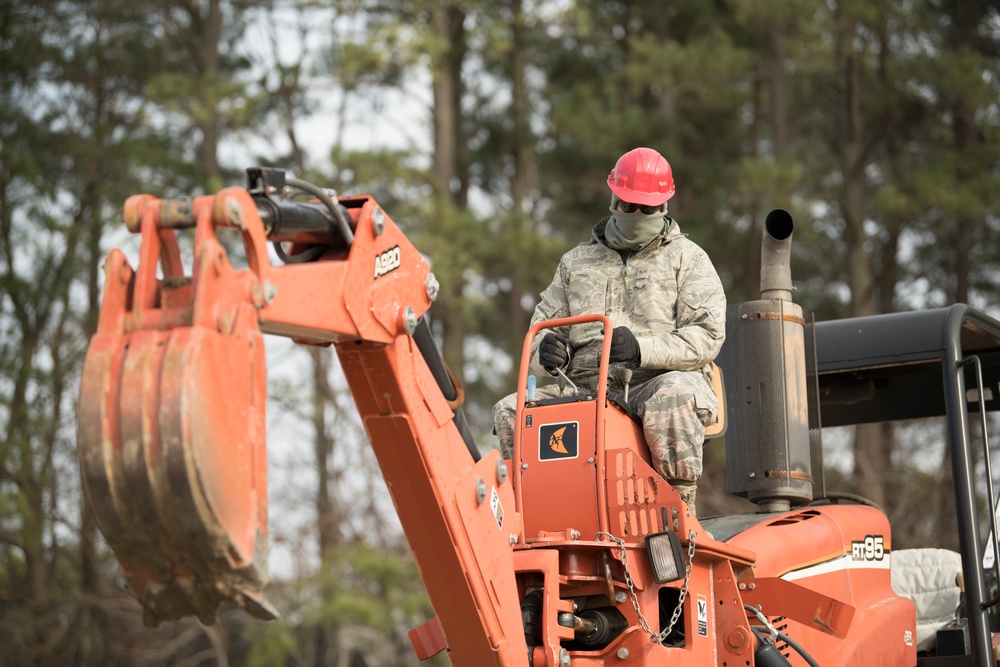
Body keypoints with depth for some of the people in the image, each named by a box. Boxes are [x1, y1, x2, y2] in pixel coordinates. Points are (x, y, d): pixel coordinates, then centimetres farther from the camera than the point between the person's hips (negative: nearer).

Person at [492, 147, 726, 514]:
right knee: (510, 412, -18)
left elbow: (707, 335, -2)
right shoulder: (576, 262, 23)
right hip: (586, 388, 4)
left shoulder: (687, 258, 12)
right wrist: (547, 350, -5)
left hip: (656, 382, -3)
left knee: (676, 394, -39)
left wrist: (642, 349, -18)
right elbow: (542, 328, 22)